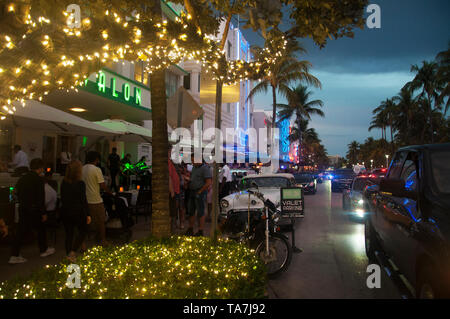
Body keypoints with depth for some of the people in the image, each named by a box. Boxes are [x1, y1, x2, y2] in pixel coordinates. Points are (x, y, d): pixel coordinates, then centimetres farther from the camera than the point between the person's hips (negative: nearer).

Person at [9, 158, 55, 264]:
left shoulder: (22, 178, 7)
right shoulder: (39, 179, -15)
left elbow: (18, 194, 13)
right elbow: (41, 198, -16)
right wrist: (43, 213, -10)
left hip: (22, 209, 6)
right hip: (34, 210, -6)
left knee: (21, 232, 9)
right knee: (41, 229, 13)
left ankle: (14, 255, 8)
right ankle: (44, 250, 27)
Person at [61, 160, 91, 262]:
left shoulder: (64, 183, 2)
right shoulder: (80, 184, -15)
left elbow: (62, 198, 10)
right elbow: (84, 200, -14)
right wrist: (88, 214, -8)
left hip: (65, 211, 5)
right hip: (78, 212, -5)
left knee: (69, 234, 13)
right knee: (83, 231, 12)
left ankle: (69, 254, 18)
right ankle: (73, 252, 1)